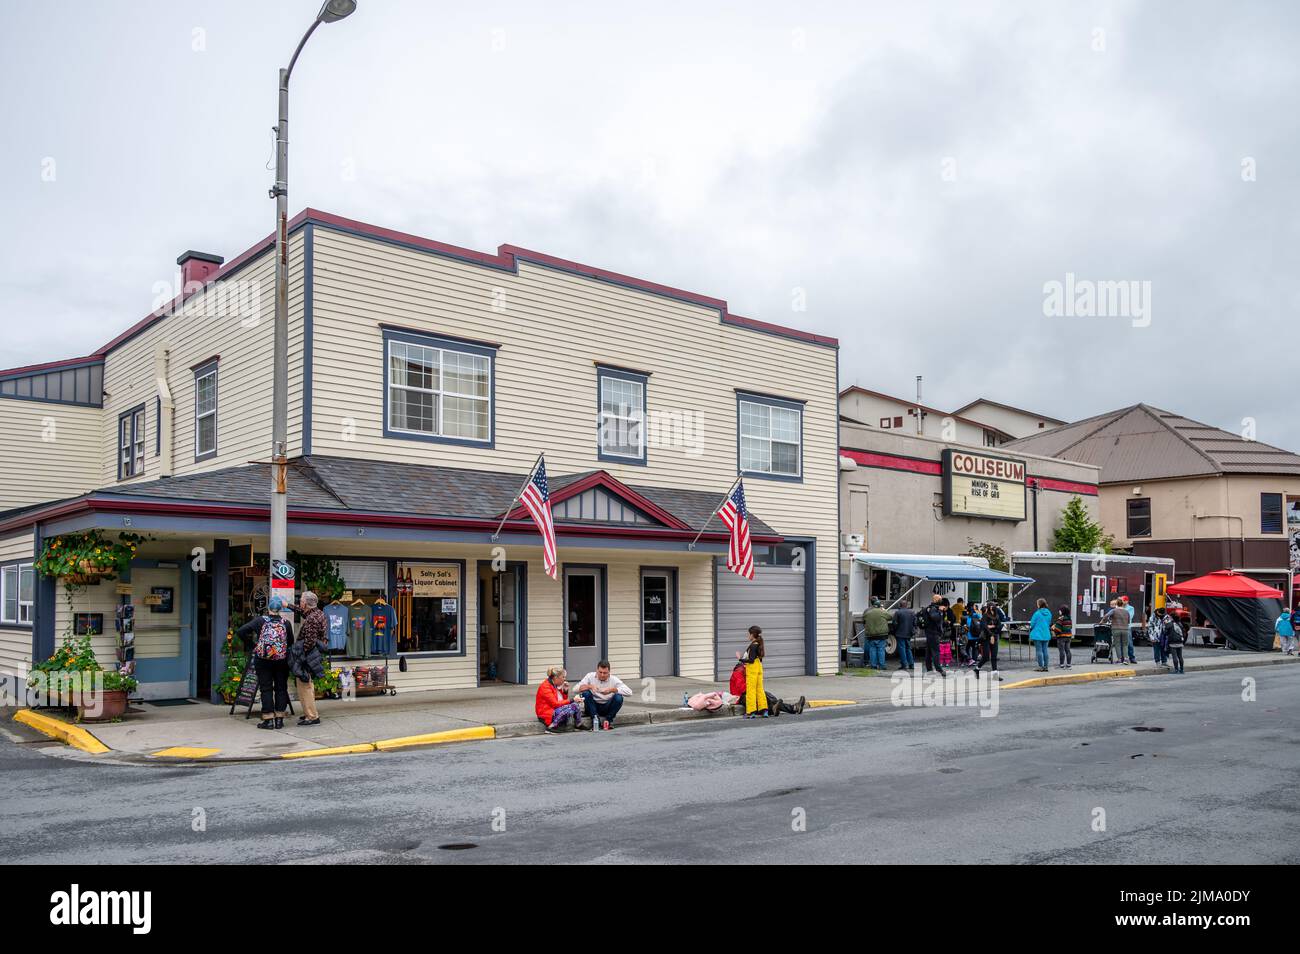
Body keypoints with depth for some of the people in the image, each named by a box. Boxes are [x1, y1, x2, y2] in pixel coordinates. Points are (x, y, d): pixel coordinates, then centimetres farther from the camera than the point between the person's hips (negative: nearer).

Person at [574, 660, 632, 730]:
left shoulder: (613, 679, -7)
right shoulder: (590, 676, -6)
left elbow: (629, 692, -19)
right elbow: (575, 690, -15)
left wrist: (612, 689, -29)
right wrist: (589, 686, -30)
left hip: (607, 708, 0)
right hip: (593, 707, 0)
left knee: (619, 697, -26)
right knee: (586, 693, -27)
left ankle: (608, 720, -10)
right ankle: (595, 718, -22)